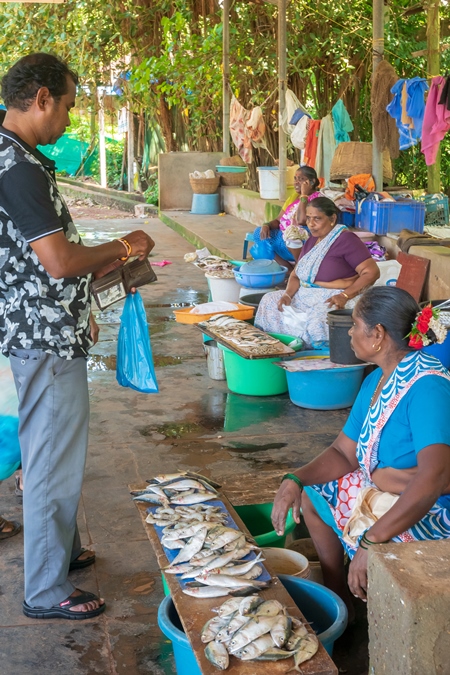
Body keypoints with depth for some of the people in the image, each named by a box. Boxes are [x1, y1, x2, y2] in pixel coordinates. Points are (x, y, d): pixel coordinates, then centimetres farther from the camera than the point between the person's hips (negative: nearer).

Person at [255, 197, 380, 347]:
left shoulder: (346, 239, -13)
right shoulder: (312, 240, 13)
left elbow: (372, 272, -19)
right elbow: (296, 274, 15)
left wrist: (344, 296, -30)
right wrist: (288, 294, -7)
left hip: (335, 300, -9)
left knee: (318, 316, -38)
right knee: (269, 301, -3)